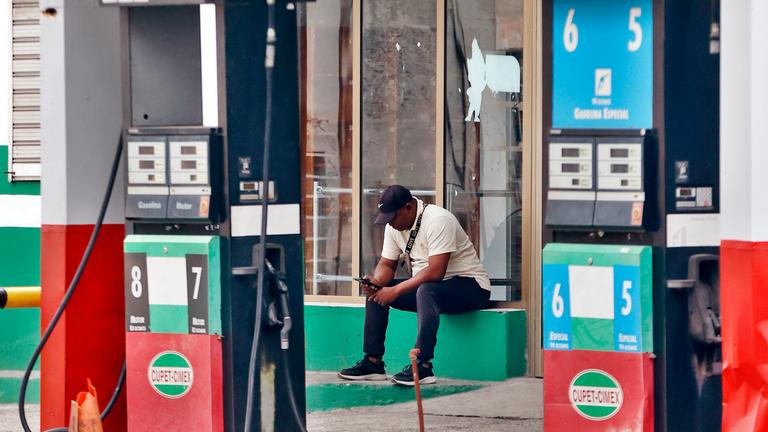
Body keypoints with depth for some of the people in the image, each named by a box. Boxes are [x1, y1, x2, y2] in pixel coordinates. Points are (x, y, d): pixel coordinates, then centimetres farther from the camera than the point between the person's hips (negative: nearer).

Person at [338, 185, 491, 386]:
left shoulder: (437, 220, -24)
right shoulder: (394, 226, 3)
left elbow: (435, 272, -30)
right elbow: (387, 264, 9)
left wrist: (396, 290, -28)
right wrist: (375, 282, -15)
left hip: (469, 286, -9)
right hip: (426, 287, 9)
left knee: (426, 290, -38)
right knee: (376, 291, -1)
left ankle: (423, 366, -40)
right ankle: (373, 362, -2)